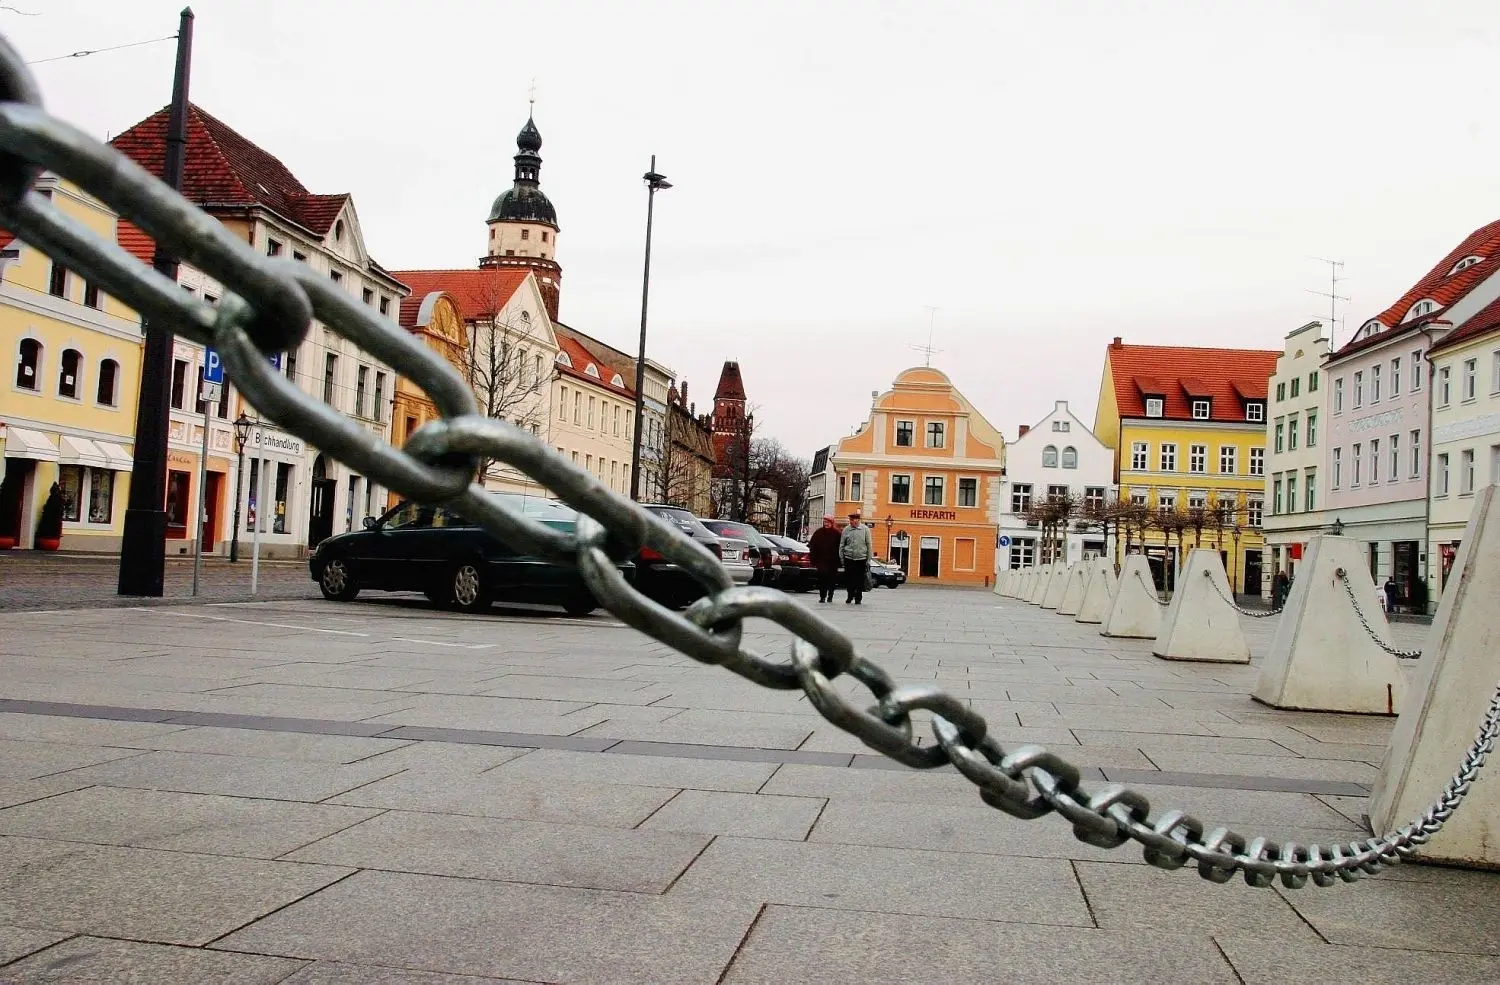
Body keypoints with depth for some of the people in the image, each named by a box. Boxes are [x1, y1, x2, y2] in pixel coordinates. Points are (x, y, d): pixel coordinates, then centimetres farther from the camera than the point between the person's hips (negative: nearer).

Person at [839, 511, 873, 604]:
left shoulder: (865, 529, 1)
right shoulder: (846, 530, 4)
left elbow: (869, 545, 4)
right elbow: (841, 545, 9)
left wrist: (868, 559, 0)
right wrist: (841, 558, 4)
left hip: (861, 558, -1)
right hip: (848, 558, 1)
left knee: (860, 580, 2)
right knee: (848, 578, 2)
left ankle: (858, 598, 13)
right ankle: (850, 596, 20)